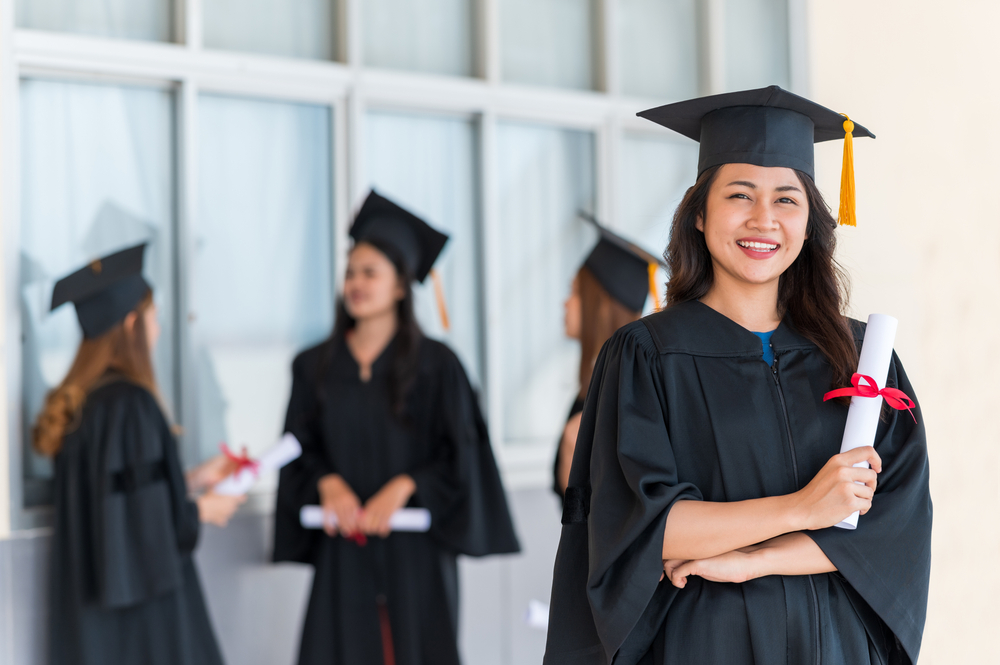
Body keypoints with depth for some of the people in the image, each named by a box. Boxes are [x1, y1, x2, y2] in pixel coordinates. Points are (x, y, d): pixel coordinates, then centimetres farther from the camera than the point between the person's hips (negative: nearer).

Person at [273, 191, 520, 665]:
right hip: (343, 554, 2)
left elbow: (459, 453, -2)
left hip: (415, 553, -2)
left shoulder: (435, 365, 0)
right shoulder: (315, 368, 9)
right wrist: (328, 483, -11)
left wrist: (403, 487, -15)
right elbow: (300, 450, 9)